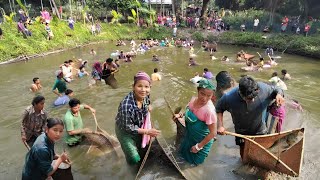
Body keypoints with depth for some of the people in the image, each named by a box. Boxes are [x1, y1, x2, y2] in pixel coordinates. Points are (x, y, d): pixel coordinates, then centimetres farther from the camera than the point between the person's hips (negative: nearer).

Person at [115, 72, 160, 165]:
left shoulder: (145, 95, -22)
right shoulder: (126, 105, -41)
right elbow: (128, 128, -28)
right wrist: (147, 131, -25)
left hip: (138, 126, 6)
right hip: (124, 130, -6)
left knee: (142, 149, 26)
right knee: (135, 159, -3)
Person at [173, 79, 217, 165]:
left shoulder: (209, 111, -38)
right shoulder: (194, 99, -17)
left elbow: (213, 133, -27)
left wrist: (198, 146, -20)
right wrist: (180, 115, -4)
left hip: (202, 140, -7)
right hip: (190, 135, 7)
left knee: (194, 161, 21)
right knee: (183, 152, 31)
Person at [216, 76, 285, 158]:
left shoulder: (263, 88, -30)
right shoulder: (229, 98, -31)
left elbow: (277, 90, -9)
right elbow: (219, 109, -11)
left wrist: (279, 95, -33)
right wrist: (220, 126, -20)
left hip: (260, 131, 1)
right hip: (242, 133, 0)